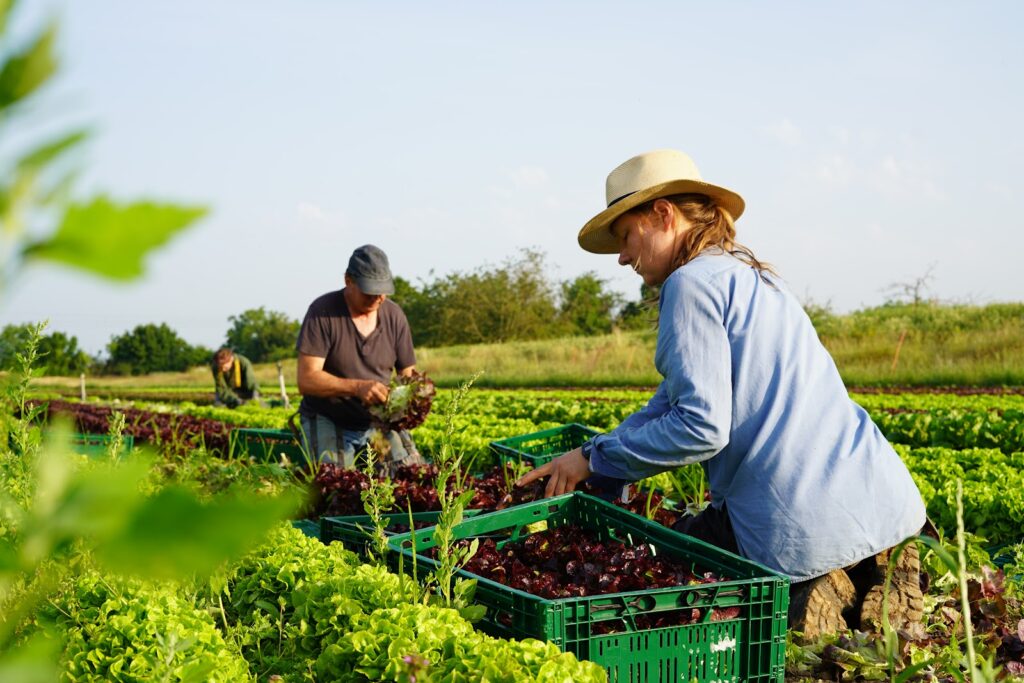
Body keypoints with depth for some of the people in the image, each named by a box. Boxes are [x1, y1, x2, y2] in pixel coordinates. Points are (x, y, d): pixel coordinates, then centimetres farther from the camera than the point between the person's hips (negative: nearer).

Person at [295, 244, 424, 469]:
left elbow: (408, 376, 5)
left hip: (379, 420, 4)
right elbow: (307, 380, -20)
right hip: (329, 422, -4)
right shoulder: (322, 312, -14)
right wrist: (357, 387, -34)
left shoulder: (394, 316, -1)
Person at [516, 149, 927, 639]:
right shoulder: (753, 278, 20)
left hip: (805, 521, -8)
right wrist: (589, 456, 16)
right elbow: (670, 402, 20)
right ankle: (869, 586, 13)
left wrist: (595, 457, -5)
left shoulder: (692, 282, -10)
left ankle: (810, 608, -1)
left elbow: (700, 426, -18)